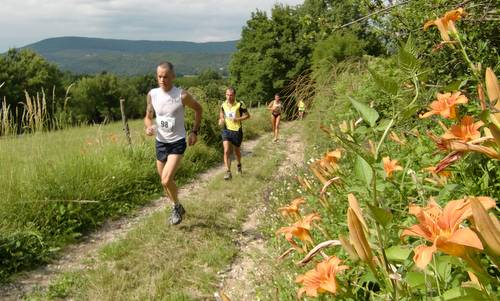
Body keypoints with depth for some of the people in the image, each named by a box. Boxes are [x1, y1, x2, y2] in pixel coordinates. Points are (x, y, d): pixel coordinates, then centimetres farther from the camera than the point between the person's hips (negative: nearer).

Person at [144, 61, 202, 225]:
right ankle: (177, 208, 39)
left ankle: (177, 207, 10)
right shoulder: (152, 94, -5)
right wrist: (148, 126, -16)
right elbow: (148, 116, 7)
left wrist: (195, 132, -2)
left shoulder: (182, 95, -16)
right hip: (160, 142, 5)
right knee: (165, 182, 15)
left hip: (177, 142, -5)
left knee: (166, 180, -18)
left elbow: (198, 109, 1)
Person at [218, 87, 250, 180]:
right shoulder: (223, 105, 1)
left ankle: (239, 165, 47)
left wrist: (238, 119, -20)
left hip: (237, 131, -2)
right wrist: (221, 120, -2)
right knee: (226, 151, -14)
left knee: (237, 151, 16)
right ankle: (228, 172, -14)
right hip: (226, 130, 2)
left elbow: (247, 115, -5)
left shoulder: (240, 105, -11)